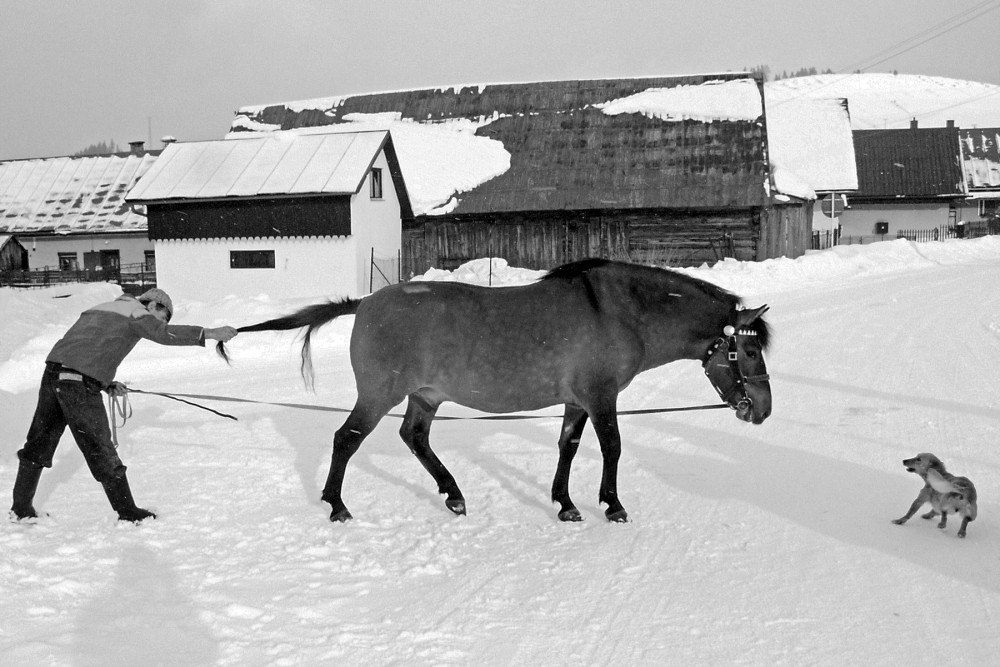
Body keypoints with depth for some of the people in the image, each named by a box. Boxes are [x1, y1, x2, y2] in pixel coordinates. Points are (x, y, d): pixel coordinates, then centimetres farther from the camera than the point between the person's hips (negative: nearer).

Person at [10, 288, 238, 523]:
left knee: (40, 442, 17)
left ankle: (21, 508, 28)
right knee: (99, 449, 0)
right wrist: (210, 333, -16)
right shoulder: (134, 312, 3)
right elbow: (165, 334, -15)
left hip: (53, 371, 8)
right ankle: (127, 512, 10)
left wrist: (107, 384, 22)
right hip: (80, 384, -8)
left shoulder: (100, 310, 28)